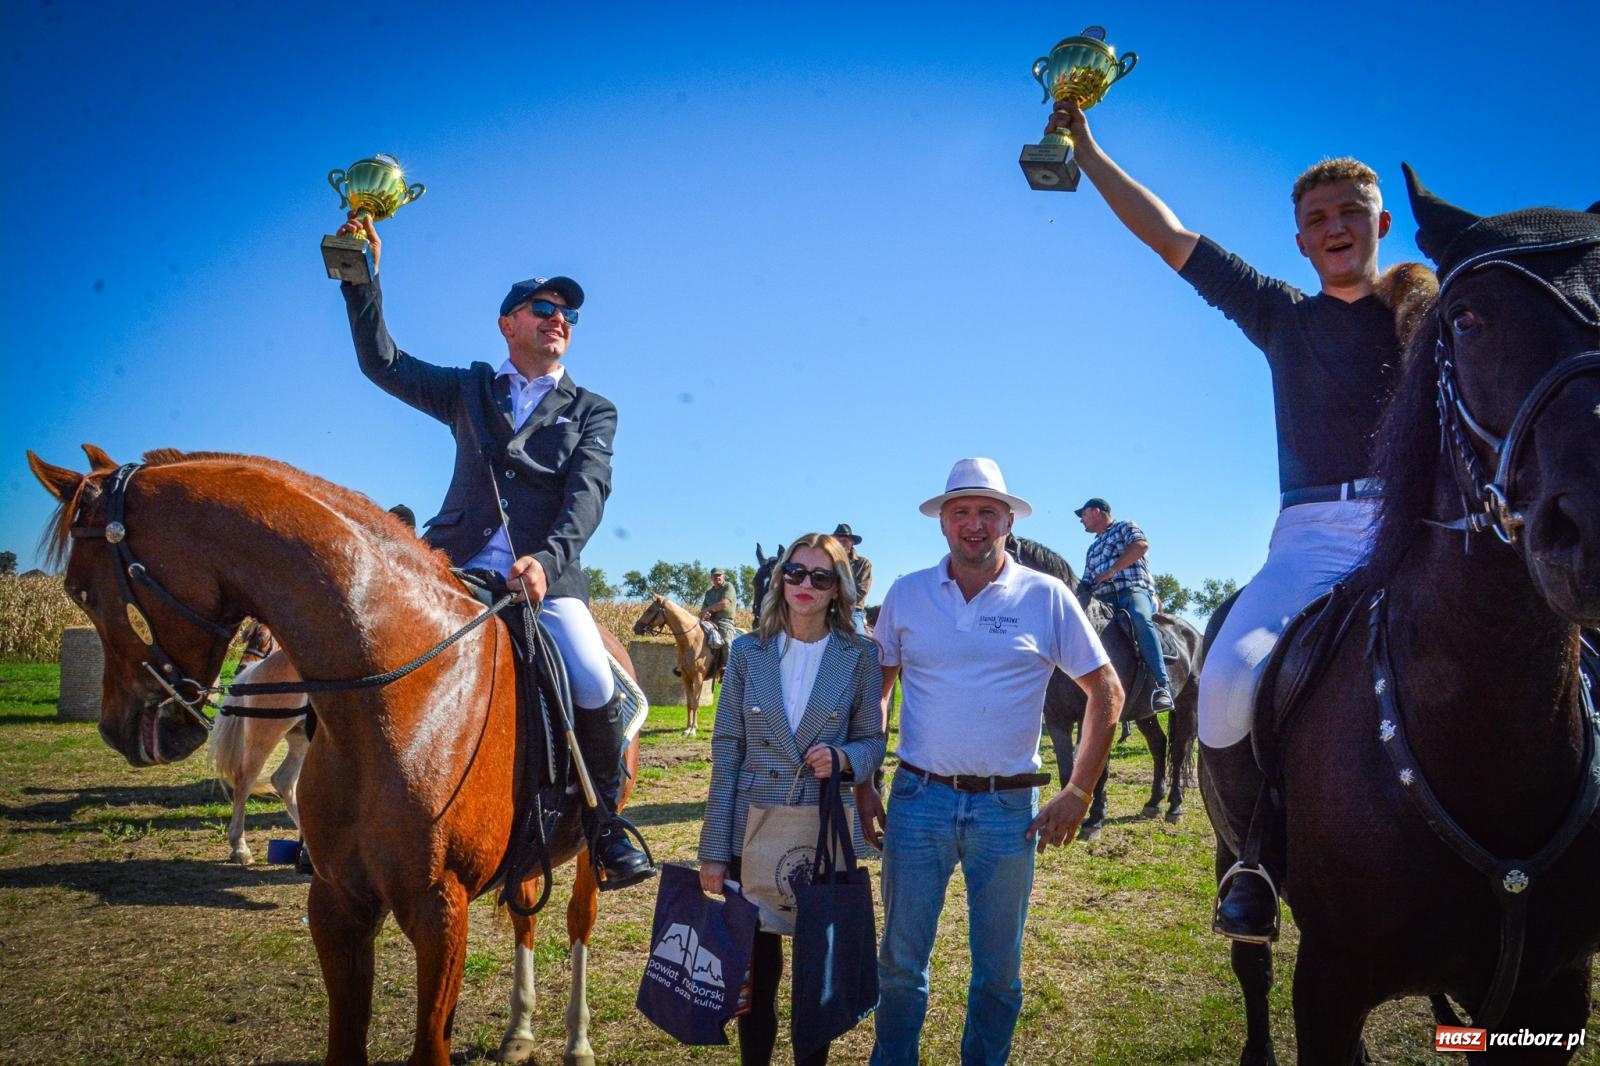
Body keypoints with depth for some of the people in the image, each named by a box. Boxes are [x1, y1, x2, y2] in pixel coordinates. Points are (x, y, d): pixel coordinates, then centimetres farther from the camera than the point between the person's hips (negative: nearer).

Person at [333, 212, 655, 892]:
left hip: (546, 577, -2)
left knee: (597, 688, -23)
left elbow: (588, 493, -2)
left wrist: (546, 559, -20)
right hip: (457, 567, 2)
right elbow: (382, 362, 19)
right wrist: (363, 276, 11)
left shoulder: (593, 411, 14)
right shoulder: (470, 391, 20)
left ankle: (605, 823, -2)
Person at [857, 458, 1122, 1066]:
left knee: (998, 968, 12)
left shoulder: (1048, 598, -3)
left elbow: (1106, 692, 2)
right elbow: (874, 690, 11)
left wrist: (1079, 793, -2)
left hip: (1008, 807, -1)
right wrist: (863, 784, 5)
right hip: (918, 799, 1)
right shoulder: (906, 595, 2)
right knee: (900, 959, 10)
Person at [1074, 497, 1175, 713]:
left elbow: (1141, 545, -7)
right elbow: (1087, 584, 29)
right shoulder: (1092, 549, 33)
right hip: (1104, 601, 7)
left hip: (1134, 590, -7)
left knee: (1140, 617, -39)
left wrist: (1111, 570, -10)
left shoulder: (1124, 527, 14)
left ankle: (1163, 685, -45)